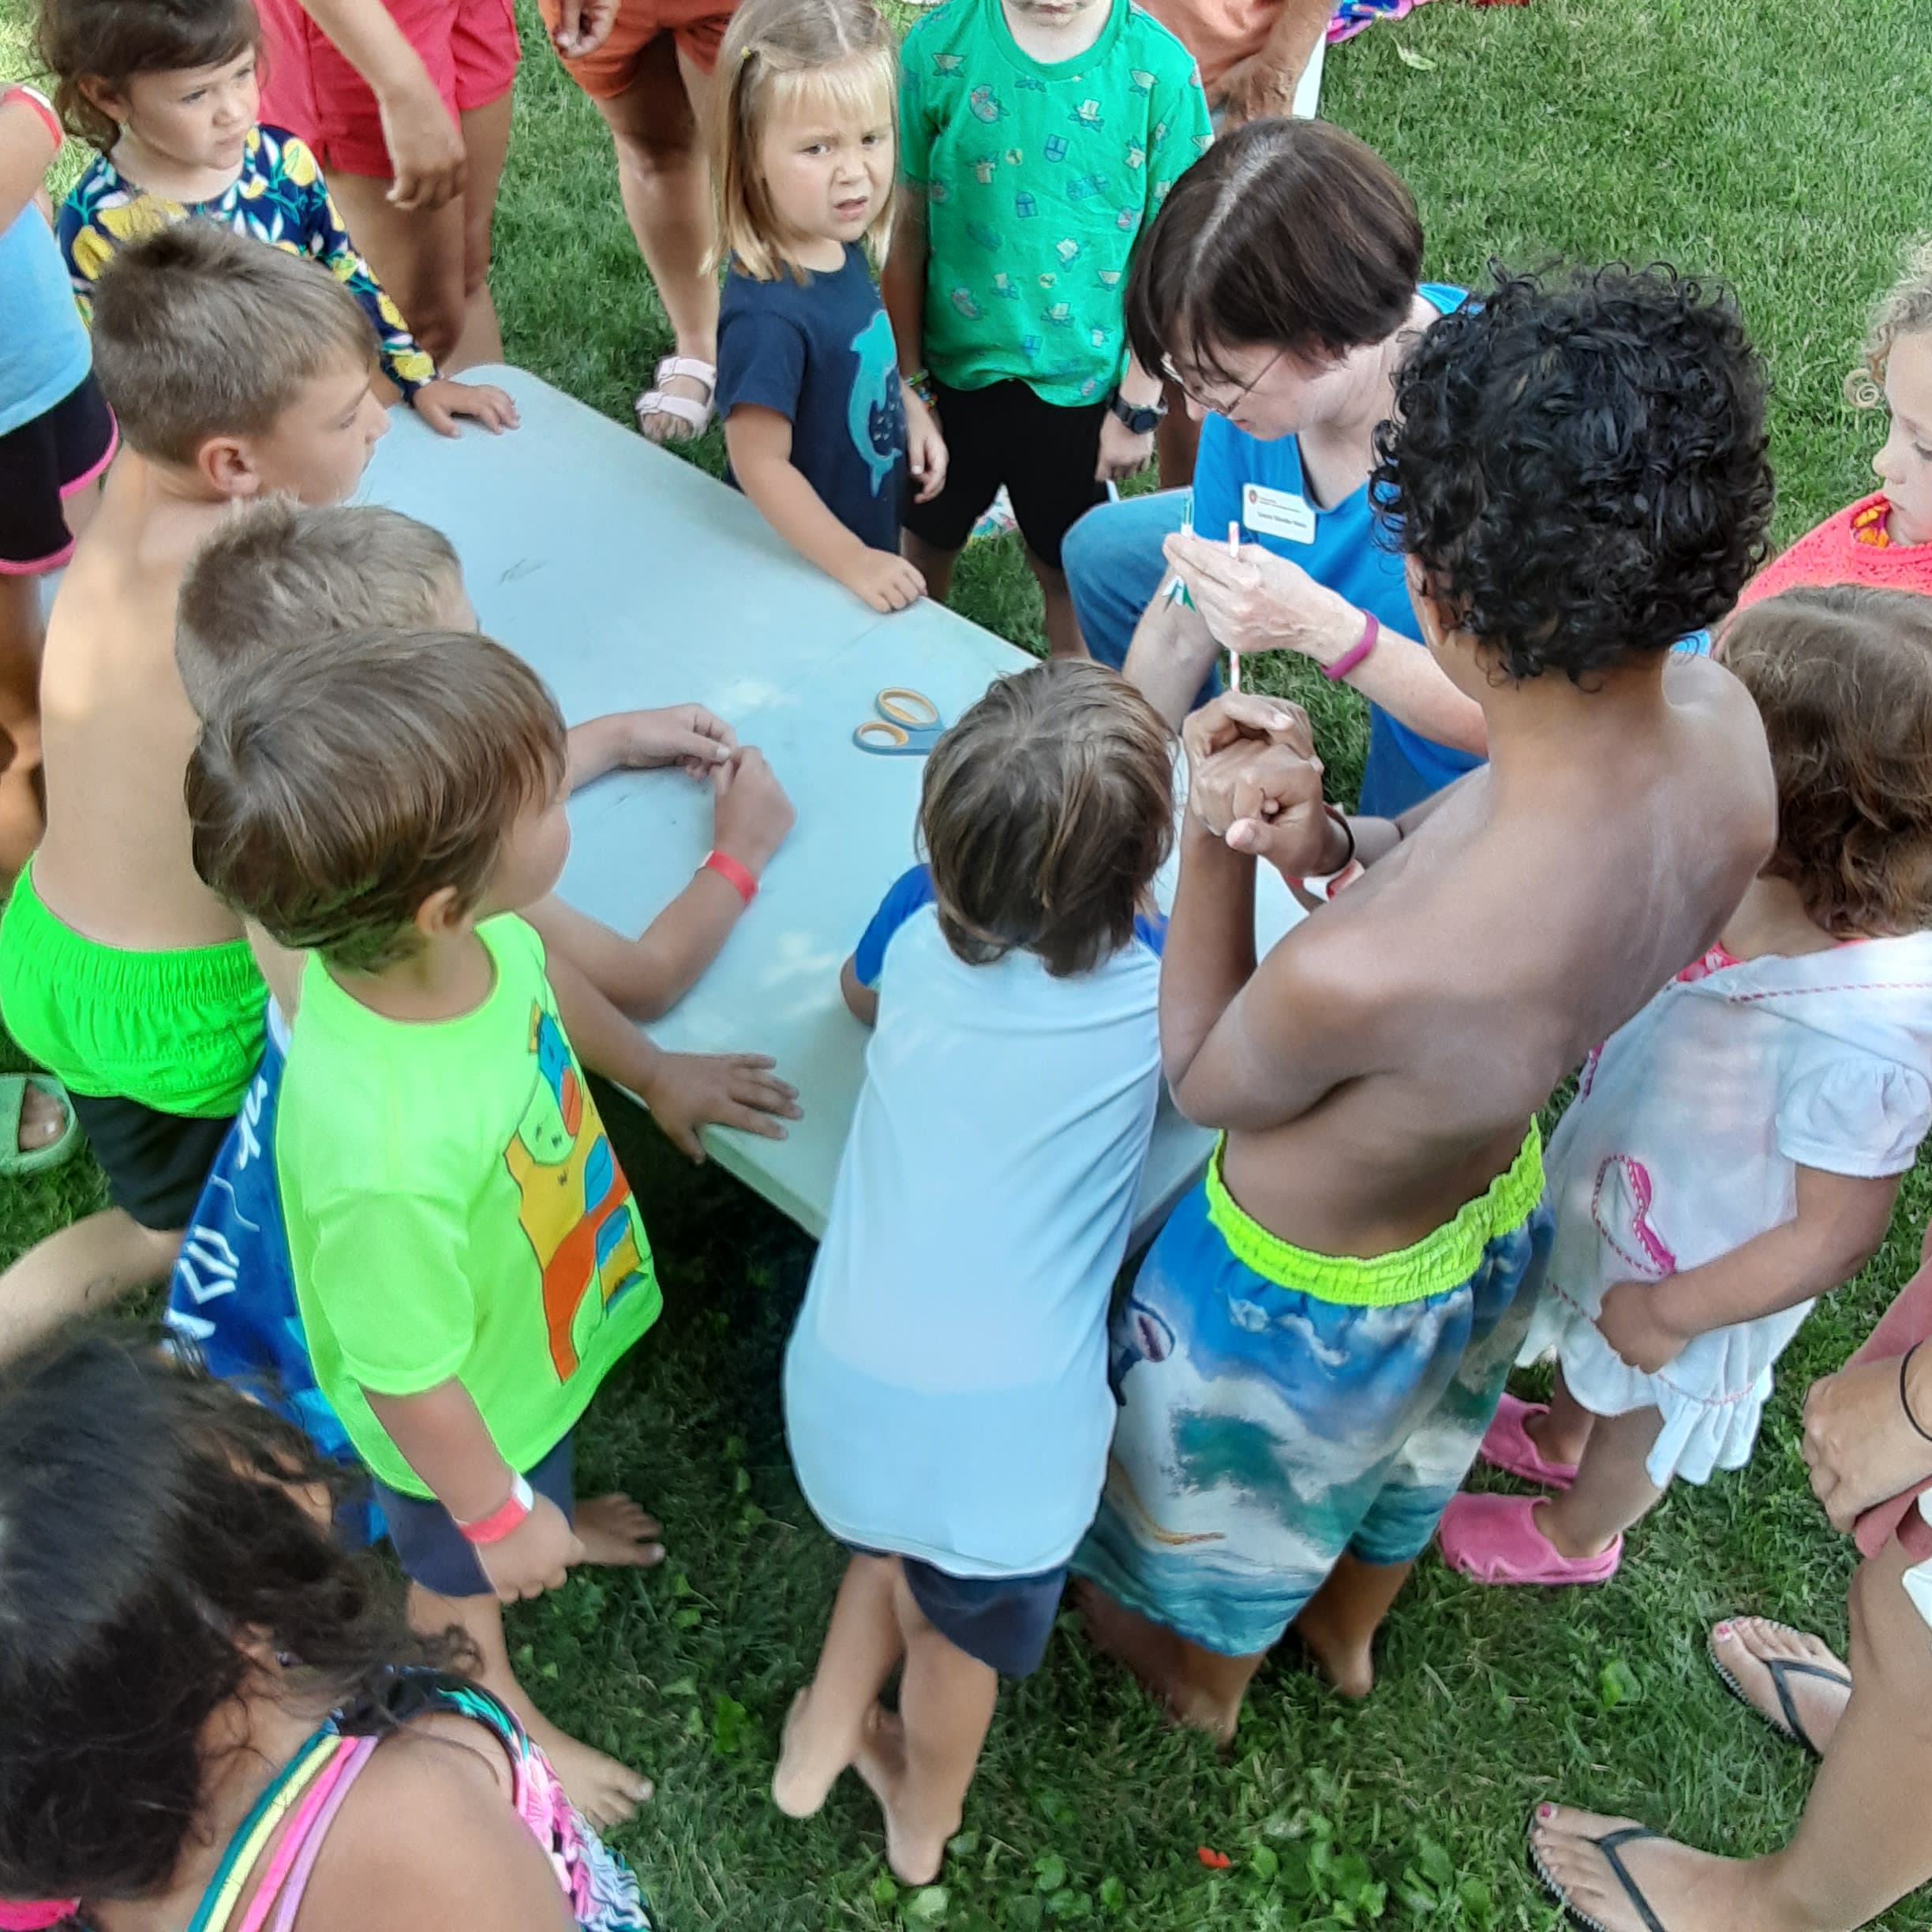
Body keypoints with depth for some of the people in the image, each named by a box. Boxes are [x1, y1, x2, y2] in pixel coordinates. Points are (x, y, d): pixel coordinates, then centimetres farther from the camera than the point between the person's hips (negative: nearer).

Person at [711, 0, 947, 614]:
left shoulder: (839, 245, -8)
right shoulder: (769, 314, -33)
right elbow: (761, 464, -27)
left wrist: (910, 406, 0)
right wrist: (853, 563, -26)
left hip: (871, 535, 8)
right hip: (802, 569, -8)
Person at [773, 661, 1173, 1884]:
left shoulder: (920, 922, -3)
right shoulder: (1158, 989, -10)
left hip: (842, 1385, 2)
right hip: (1003, 1417, -2)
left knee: (903, 1539, 35)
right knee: (966, 1627, 29)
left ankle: (822, 1738, 49)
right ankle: (924, 1823, 55)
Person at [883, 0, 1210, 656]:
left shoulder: (1159, 68, -16)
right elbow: (910, 227, -6)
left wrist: (1138, 407, -6)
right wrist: (909, 382, -3)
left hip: (1079, 386, -1)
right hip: (953, 368, 1)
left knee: (1067, 571, 17)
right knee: (926, 546, 22)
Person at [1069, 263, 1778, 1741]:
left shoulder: (1364, 974, -50)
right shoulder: (1720, 723, -29)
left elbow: (1206, 1078, -24)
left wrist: (1217, 838, -23)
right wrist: (1343, 839, -25)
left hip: (1302, 1302, -5)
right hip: (1500, 1225, 6)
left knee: (1231, 1511, 33)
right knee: (1403, 1457, 40)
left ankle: (1201, 1679, 68)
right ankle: (1350, 1628, 74)